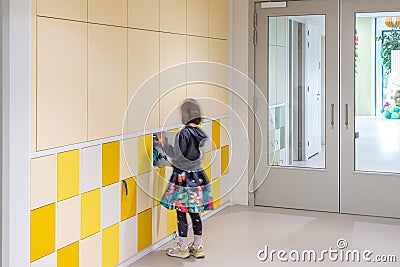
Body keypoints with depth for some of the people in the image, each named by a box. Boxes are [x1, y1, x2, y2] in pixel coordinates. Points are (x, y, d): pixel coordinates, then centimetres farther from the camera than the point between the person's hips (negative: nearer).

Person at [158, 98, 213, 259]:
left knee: (181, 212, 2)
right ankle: (198, 247, 19)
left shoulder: (183, 133, -16)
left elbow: (177, 156, -15)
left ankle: (183, 248, 10)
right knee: (195, 213, 13)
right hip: (197, 176, 7)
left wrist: (164, 144, -4)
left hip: (183, 176, -7)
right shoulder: (199, 133, 6)